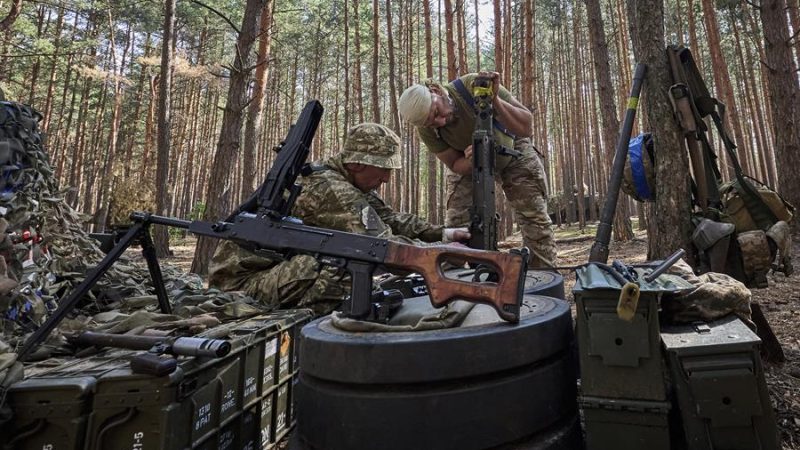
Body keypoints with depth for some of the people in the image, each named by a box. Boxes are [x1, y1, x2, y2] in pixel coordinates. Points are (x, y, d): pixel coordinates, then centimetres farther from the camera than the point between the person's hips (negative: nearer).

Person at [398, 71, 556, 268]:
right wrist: (471, 161, -38)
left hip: (512, 150, -1)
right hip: (469, 164, 1)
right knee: (455, 224, -9)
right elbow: (455, 165, -15)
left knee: (535, 218, -7)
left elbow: (525, 127, -32)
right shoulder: (426, 130, -26)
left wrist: (495, 99, -48)